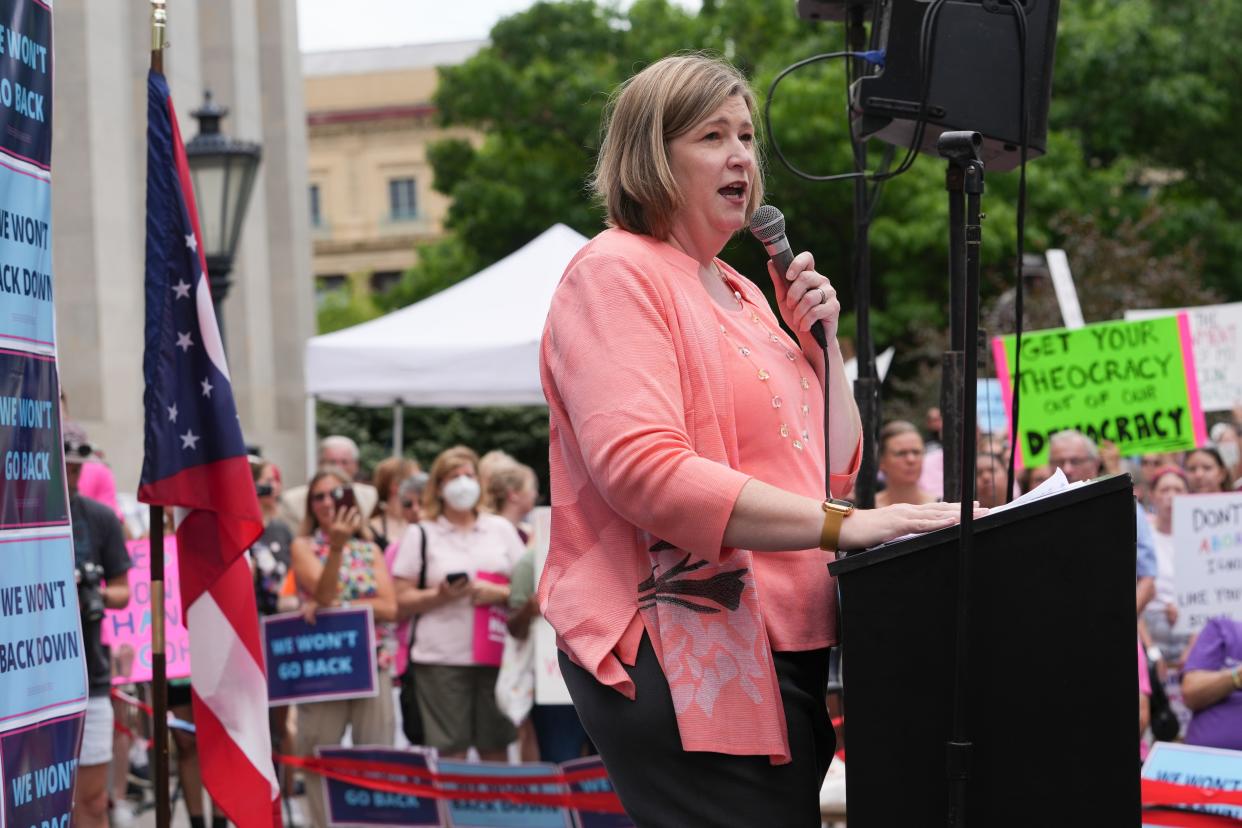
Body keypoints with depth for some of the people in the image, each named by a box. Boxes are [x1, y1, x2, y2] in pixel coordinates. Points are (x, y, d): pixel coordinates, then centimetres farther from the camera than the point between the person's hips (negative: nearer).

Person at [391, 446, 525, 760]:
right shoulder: (421, 535, 9)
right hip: (441, 659, -2)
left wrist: (500, 593, -5)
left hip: (494, 656, 2)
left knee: (496, 751, 2)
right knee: (449, 753, -6)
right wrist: (440, 595, -13)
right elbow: (401, 601, 3)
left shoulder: (502, 529, 16)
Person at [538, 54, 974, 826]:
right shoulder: (616, 272, -7)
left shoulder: (740, 293, 20)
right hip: (681, 664, -9)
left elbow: (834, 471, 24)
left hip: (779, 654, 9)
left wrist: (823, 341, 8)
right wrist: (839, 525, -24)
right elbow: (643, 471, -22)